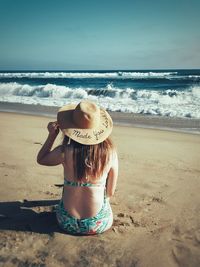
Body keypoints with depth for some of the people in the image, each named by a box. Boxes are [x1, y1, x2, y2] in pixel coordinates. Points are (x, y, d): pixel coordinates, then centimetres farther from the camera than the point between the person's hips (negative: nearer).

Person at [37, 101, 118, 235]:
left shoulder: (64, 152, -20)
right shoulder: (110, 152, -16)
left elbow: (40, 159, 4)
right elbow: (110, 192, -3)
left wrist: (52, 134, 3)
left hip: (68, 223, 0)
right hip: (100, 224, 1)